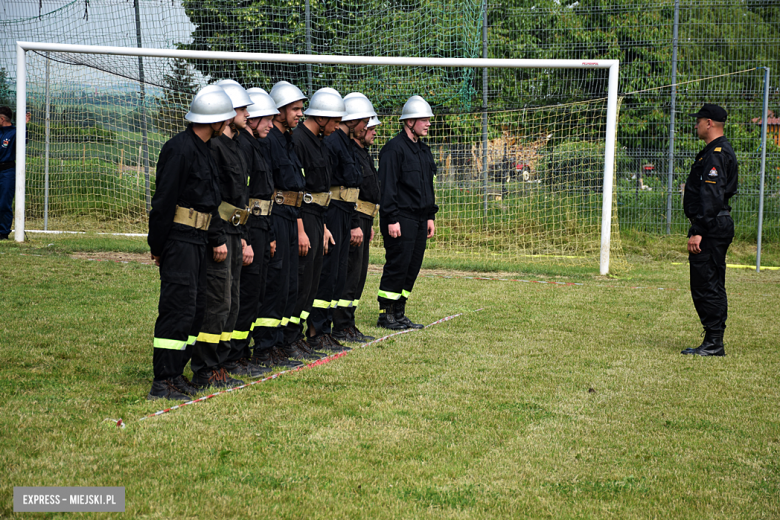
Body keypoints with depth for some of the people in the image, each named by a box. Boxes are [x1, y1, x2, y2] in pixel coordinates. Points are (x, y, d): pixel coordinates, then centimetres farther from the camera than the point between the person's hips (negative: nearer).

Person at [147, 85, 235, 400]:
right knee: (178, 307, -10)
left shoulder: (203, 149, 15)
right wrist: (157, 246, -15)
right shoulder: (179, 149, -15)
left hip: (198, 240, 10)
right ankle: (162, 382, -7)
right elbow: (164, 201, -16)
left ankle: (175, 373, 20)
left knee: (194, 308, 12)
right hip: (180, 240, -10)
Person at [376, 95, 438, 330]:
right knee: (397, 265, -7)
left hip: (419, 219, 9)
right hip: (401, 218, -9)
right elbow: (387, 186, -15)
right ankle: (386, 315, 0)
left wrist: (430, 216, 18)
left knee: (413, 267, 8)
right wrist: (392, 219, -19)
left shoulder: (423, 150, 17)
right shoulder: (394, 148, -11)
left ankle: (399, 313, 15)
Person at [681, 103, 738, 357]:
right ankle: (714, 343, 18)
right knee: (713, 286, 13)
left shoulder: (715, 154, -16)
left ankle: (713, 343, -7)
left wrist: (697, 231, -25)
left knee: (706, 286, -8)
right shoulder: (724, 150, 18)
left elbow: (711, 197, -23)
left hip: (711, 227, -11)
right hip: (720, 224, 11)